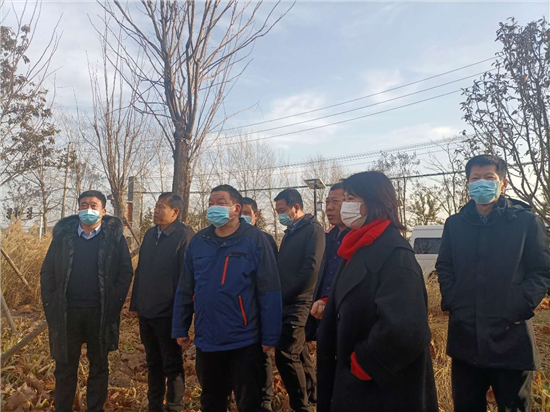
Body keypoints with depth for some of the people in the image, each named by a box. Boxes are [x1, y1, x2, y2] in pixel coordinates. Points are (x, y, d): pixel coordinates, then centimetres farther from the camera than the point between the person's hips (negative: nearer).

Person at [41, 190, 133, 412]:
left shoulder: (114, 235, -2)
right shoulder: (63, 234, 3)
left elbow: (125, 272, -3)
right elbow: (47, 273, 6)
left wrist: (113, 305, -10)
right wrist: (50, 306, -1)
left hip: (100, 314, -1)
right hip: (66, 313, 1)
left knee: (99, 366, 12)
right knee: (65, 367, 11)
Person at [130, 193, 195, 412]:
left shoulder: (184, 235, -12)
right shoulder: (150, 234, 10)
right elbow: (140, 270, 14)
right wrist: (136, 302, 12)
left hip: (168, 313, -7)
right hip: (146, 311, 7)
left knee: (172, 364, 7)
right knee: (153, 362, 19)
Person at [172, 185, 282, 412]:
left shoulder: (255, 240, -11)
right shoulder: (198, 241, 2)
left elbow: (269, 292, -12)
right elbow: (185, 290, 8)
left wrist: (269, 337, -11)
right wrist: (180, 329, 10)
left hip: (244, 342, -4)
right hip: (206, 341, 5)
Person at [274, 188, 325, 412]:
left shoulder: (313, 229, -9)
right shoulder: (291, 232, 18)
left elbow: (311, 268, -18)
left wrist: (284, 294, -15)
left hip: (298, 302, -9)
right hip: (288, 302, 9)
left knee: (285, 355, -10)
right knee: (300, 354, 16)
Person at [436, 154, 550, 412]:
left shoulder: (526, 221, 0)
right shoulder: (454, 223, 8)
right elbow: (444, 268, 12)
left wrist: (518, 308, -13)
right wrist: (451, 302, -2)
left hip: (510, 337, -2)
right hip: (464, 336, 3)